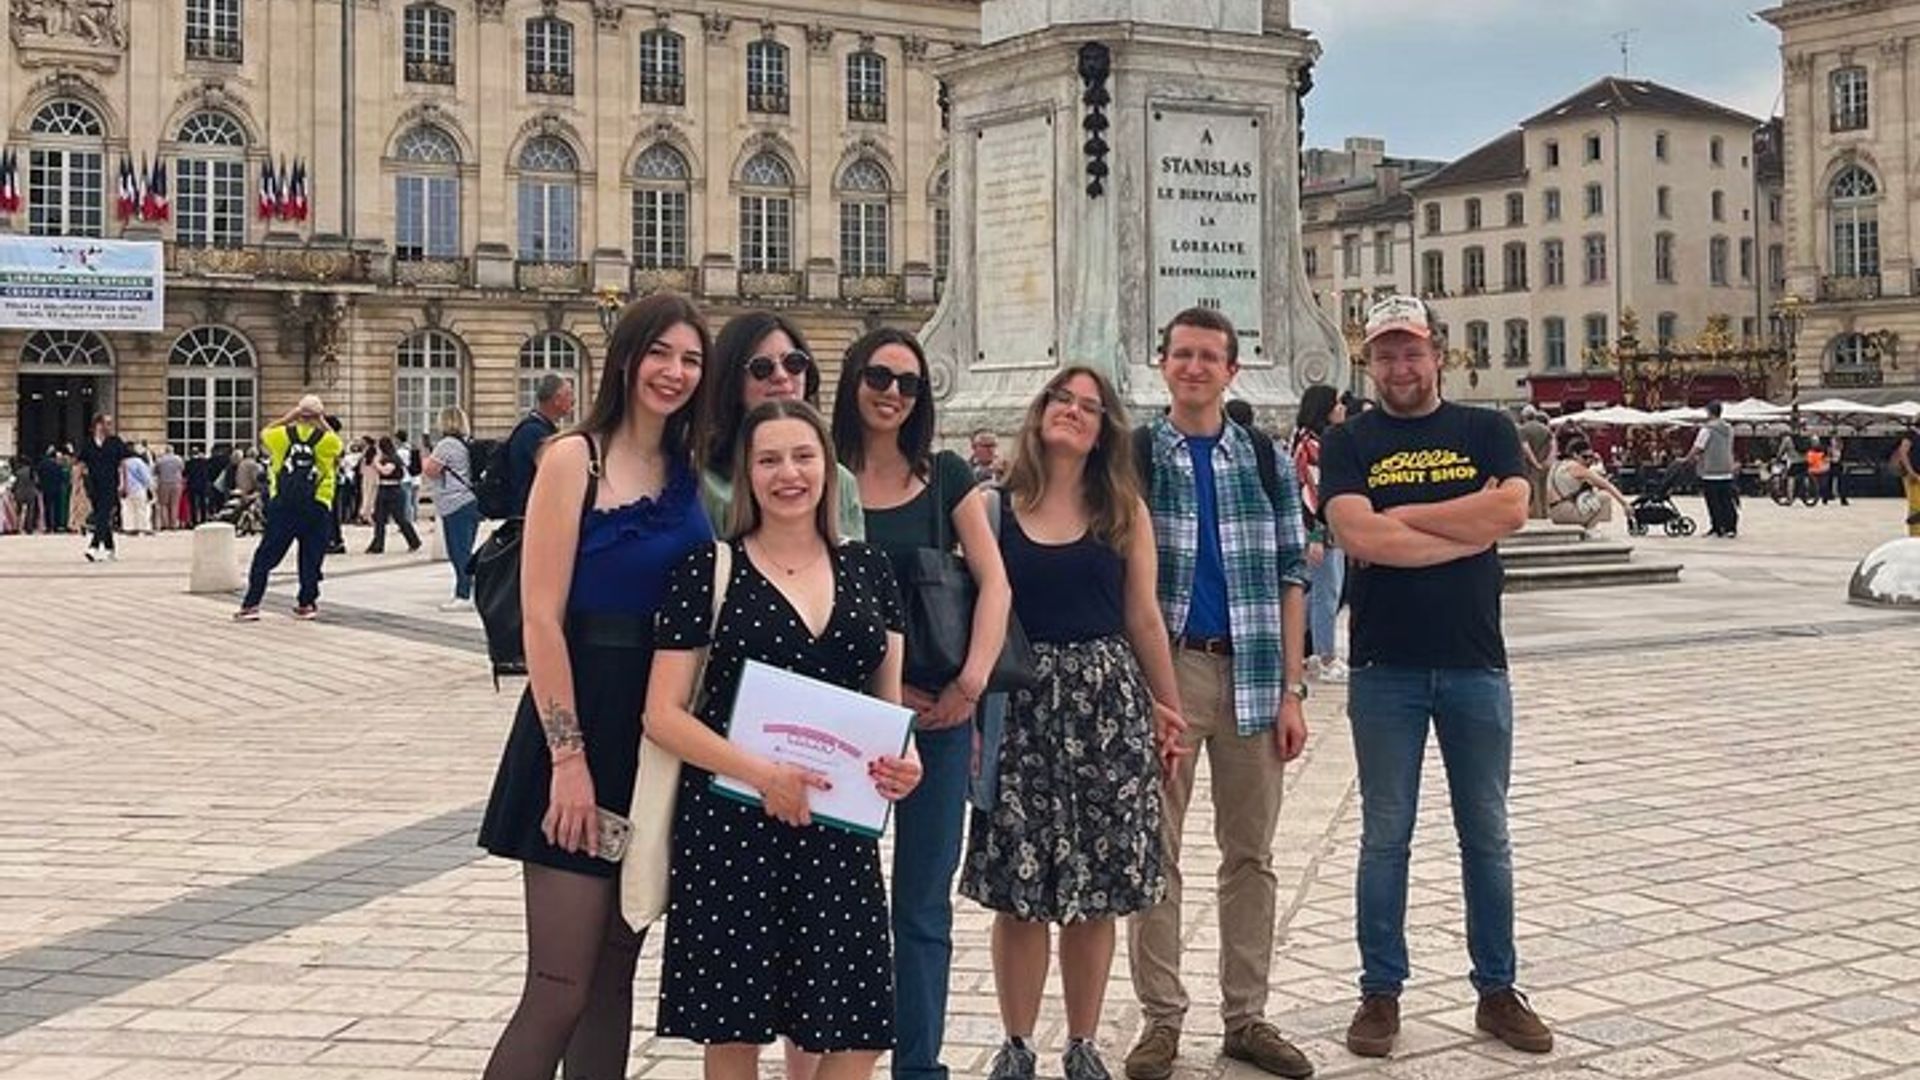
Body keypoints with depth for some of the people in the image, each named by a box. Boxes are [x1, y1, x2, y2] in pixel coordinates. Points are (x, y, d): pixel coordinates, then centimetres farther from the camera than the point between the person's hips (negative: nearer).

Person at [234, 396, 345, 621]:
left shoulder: (283, 435, 1)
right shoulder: (327, 439, -2)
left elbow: (264, 433, 22)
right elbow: (338, 444, 20)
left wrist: (289, 418, 17)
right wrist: (323, 424, 15)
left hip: (282, 504, 1)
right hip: (316, 506, -1)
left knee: (266, 555, 5)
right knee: (311, 556, 10)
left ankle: (251, 604, 2)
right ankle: (305, 603, 14)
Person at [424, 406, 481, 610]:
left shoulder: (446, 445, -12)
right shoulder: (466, 444, 15)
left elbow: (430, 470, -10)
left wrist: (425, 458, 8)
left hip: (455, 505, -9)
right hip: (471, 502, 9)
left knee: (458, 552, -7)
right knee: (464, 552, 11)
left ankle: (463, 595, -7)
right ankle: (464, 592, 14)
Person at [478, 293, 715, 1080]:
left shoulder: (690, 474, 11)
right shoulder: (575, 459, -6)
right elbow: (542, 616, -13)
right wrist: (569, 756, -17)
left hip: (660, 737, 6)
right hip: (581, 723, -6)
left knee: (615, 975, 13)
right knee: (559, 990, -6)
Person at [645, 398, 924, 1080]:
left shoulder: (868, 571, 9)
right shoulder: (706, 572, -2)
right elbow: (663, 714, -5)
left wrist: (903, 758, -5)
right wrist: (759, 772, -18)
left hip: (837, 830, 3)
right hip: (728, 825, -3)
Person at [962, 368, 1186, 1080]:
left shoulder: (1124, 511, 6)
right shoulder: (996, 505, 2)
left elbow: (1142, 616, 9)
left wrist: (1170, 708, 9)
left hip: (1107, 699, 1)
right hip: (1020, 703, -1)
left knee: (1097, 888, 6)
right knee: (1018, 886, 2)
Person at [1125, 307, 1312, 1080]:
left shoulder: (1268, 462, 8)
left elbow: (1289, 579, 6)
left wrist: (1291, 690, -1)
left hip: (1251, 673, 2)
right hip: (1160, 670, -2)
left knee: (1251, 854, 8)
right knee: (1155, 854, 2)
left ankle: (1246, 1016, 18)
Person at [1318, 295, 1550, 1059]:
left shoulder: (1487, 431, 6)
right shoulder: (1350, 444, 1)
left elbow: (1511, 509, -13)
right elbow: (1359, 536, -15)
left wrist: (1402, 514, -12)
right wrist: (1468, 532, -12)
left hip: (1475, 664, 2)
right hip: (1385, 670, -1)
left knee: (1487, 835, 10)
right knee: (1385, 836, 6)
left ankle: (1497, 991, 22)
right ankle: (1381, 993, 17)